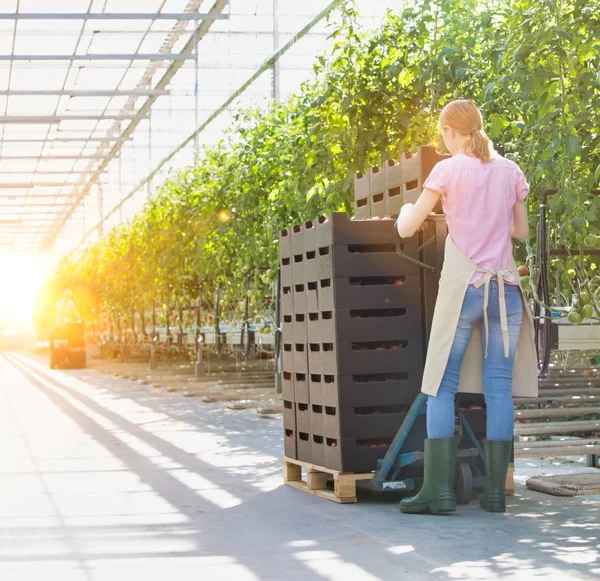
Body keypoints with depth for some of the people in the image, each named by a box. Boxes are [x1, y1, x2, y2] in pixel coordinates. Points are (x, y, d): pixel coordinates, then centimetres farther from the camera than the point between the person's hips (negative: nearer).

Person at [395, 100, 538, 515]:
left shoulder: (448, 171, -1)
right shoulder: (510, 171, 10)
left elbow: (406, 230, 1)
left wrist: (407, 210, 22)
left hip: (464, 286, -4)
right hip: (505, 287, 4)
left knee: (442, 387, 1)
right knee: (499, 387, 4)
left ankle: (440, 489, -5)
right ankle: (495, 491, 3)